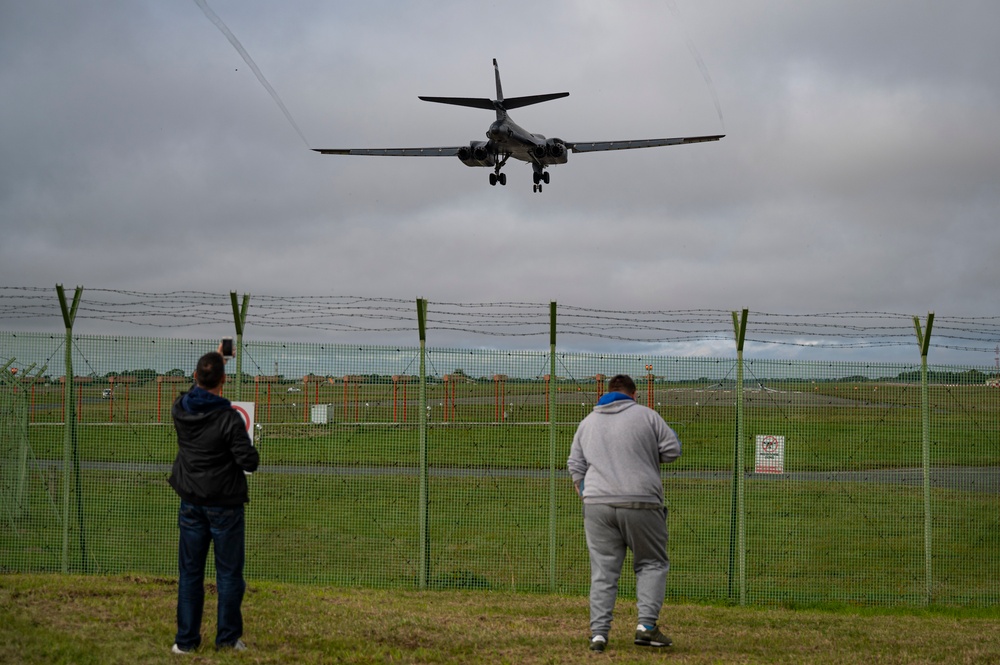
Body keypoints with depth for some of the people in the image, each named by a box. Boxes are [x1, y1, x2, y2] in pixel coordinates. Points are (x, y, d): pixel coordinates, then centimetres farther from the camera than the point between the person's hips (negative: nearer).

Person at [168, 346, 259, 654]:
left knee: (190, 572, 9)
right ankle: (228, 637, 11)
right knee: (229, 573, 6)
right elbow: (249, 462, -18)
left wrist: (213, 360, 26)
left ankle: (186, 639, 10)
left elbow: (198, 388, 20)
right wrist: (249, 451, 4)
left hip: (191, 502, 4)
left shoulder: (181, 409, -5)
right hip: (224, 505, -4)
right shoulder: (229, 418, -19)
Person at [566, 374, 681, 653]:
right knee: (652, 564, 9)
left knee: (603, 570, 5)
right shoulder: (646, 415, 3)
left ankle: (598, 633, -2)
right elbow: (672, 450, 1)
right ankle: (647, 625, -4)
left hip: (597, 504, 3)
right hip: (641, 503, -3)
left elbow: (575, 465, 16)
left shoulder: (588, 422, 15)